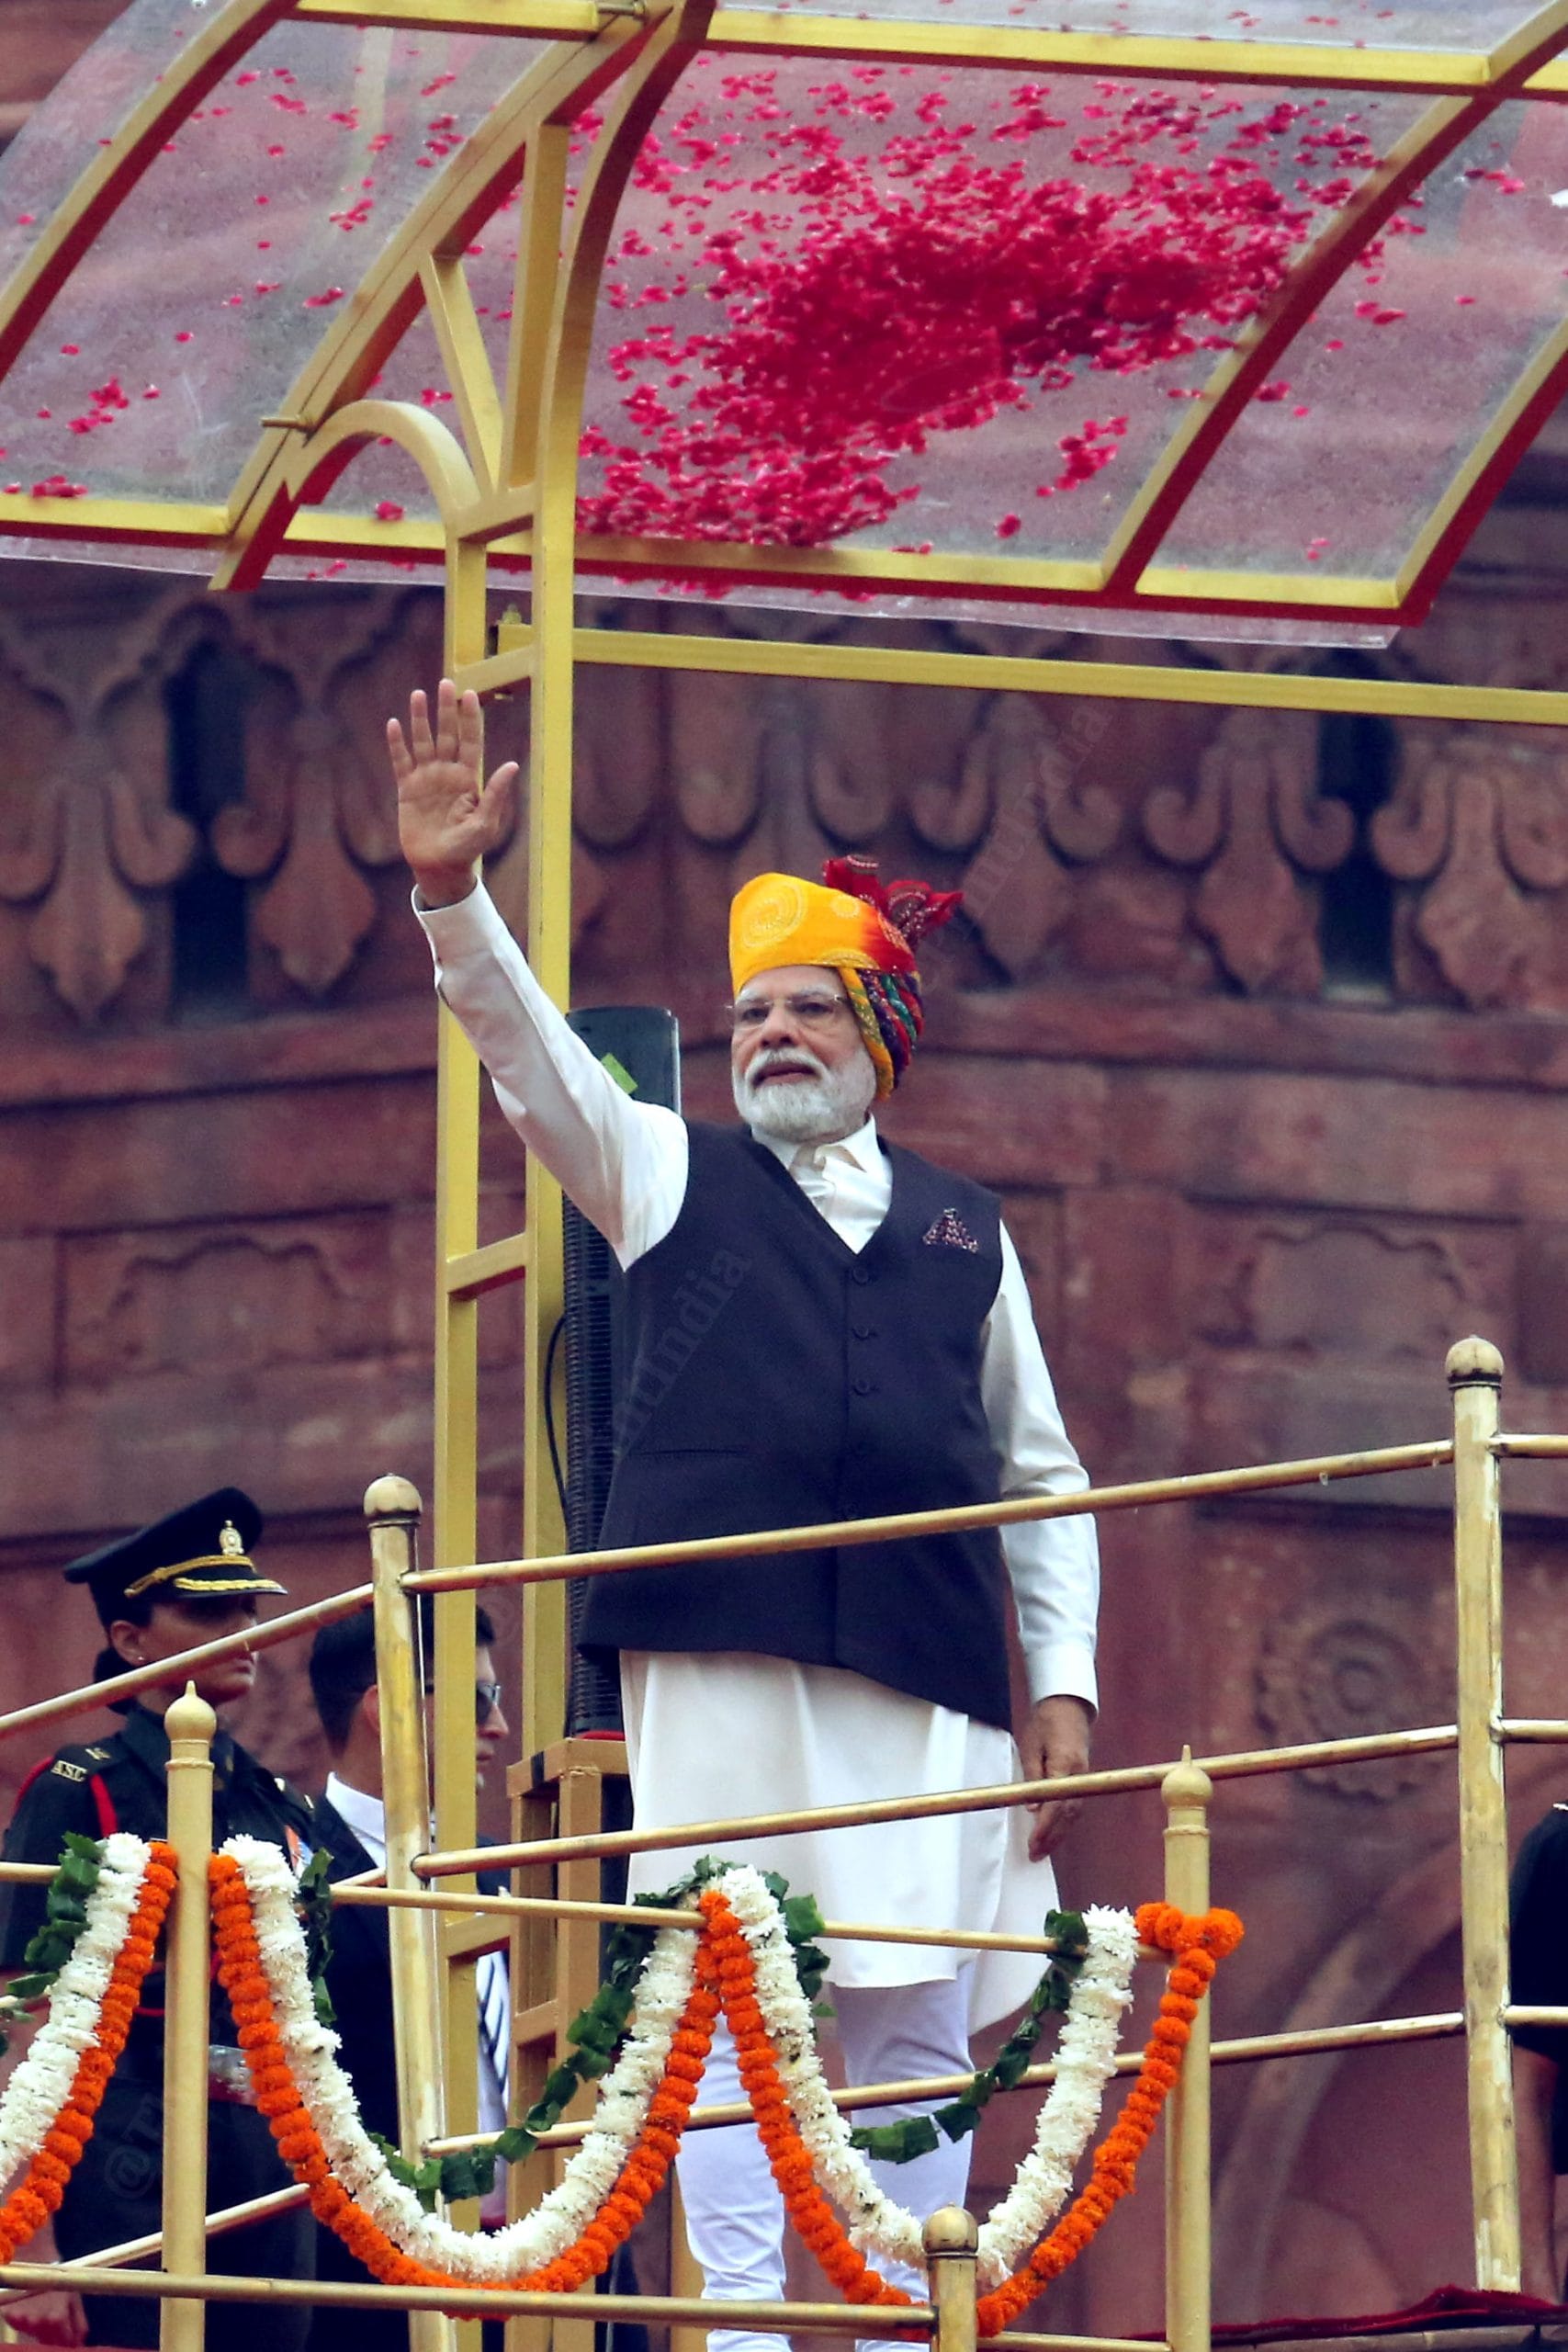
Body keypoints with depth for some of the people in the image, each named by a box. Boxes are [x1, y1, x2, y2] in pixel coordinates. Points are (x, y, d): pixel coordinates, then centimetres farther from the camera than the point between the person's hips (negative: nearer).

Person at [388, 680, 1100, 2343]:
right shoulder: (671, 1178, 17)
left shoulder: (962, 1232, 21)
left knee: (918, 2024, -2)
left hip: (926, 1690, 2)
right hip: (724, 1673, -2)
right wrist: (451, 897, -15)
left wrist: (1062, 1682, 11)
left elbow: (1042, 1478, 21)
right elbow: (532, 1057, 2)